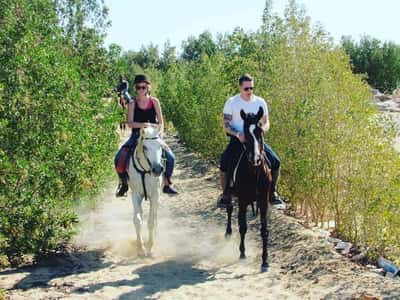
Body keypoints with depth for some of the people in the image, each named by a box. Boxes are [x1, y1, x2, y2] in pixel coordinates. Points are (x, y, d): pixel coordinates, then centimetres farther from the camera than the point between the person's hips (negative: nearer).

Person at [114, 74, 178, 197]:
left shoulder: (154, 101, 0)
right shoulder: (132, 103, -2)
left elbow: (161, 123, 1)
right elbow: (130, 123, -11)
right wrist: (143, 124, -26)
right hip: (137, 136, 0)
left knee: (170, 157, -18)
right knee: (119, 159, -19)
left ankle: (167, 184, 3)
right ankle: (123, 184, 4)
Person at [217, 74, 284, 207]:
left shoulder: (260, 102, 4)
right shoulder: (231, 102, -4)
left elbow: (266, 122, 9)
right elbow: (226, 125, -6)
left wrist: (263, 129, -15)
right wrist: (238, 134, -24)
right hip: (237, 139, -2)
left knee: (275, 161, -13)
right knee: (224, 163, -26)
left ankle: (273, 192, 7)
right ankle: (225, 194, -7)